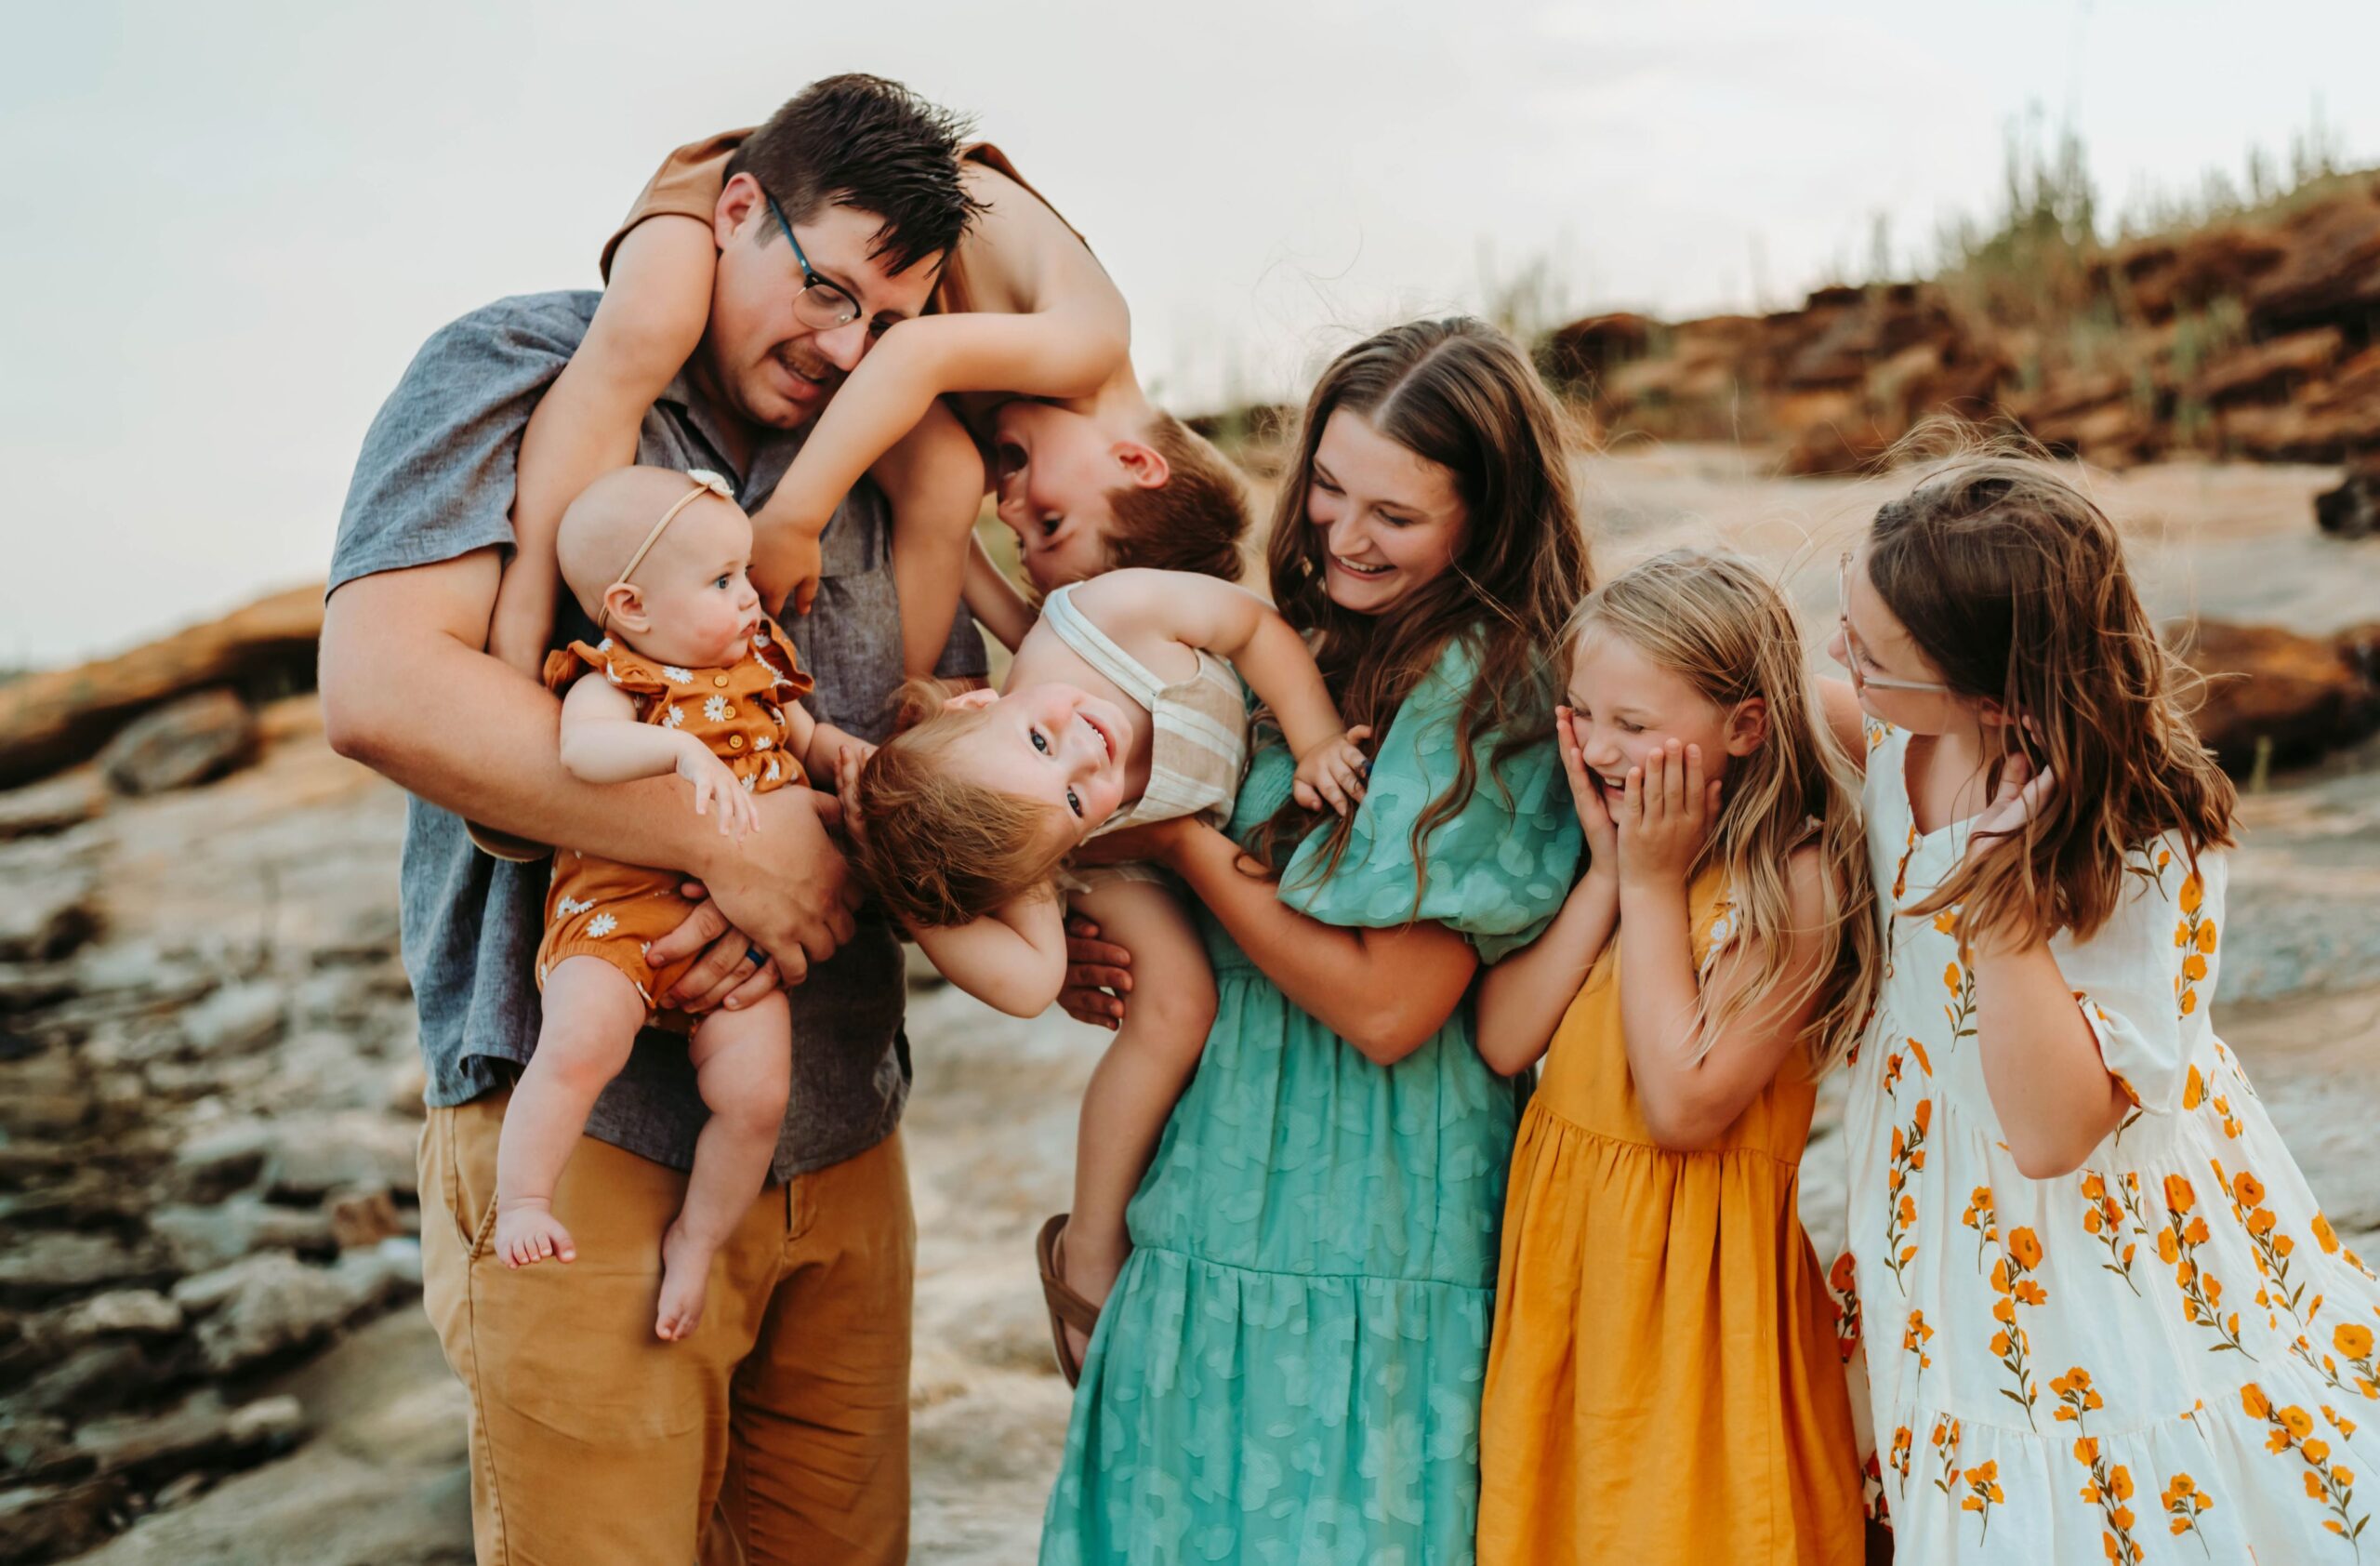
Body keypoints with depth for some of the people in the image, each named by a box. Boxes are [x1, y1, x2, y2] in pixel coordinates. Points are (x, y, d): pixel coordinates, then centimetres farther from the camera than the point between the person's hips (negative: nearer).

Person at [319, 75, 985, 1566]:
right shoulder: (517, 374, -4)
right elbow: (380, 687, -19)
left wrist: (839, 857, -13)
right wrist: (734, 839, -18)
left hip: (843, 1140, 6)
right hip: (591, 1128, -5)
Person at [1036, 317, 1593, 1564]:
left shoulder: (1486, 688, -15)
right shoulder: (1312, 653, 9)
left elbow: (1386, 1007, -19)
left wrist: (1180, 839, -13)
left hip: (1357, 1262, -7)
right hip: (1222, 1219, 7)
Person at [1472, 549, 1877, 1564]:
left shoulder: (1795, 879, -18)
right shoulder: (1597, 846, 2)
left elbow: (1684, 1108, -22)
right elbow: (1501, 1041, -6)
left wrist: (1654, 883, -18)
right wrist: (1607, 871, -11)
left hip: (1694, 1255, -6)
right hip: (1560, 1235, 6)